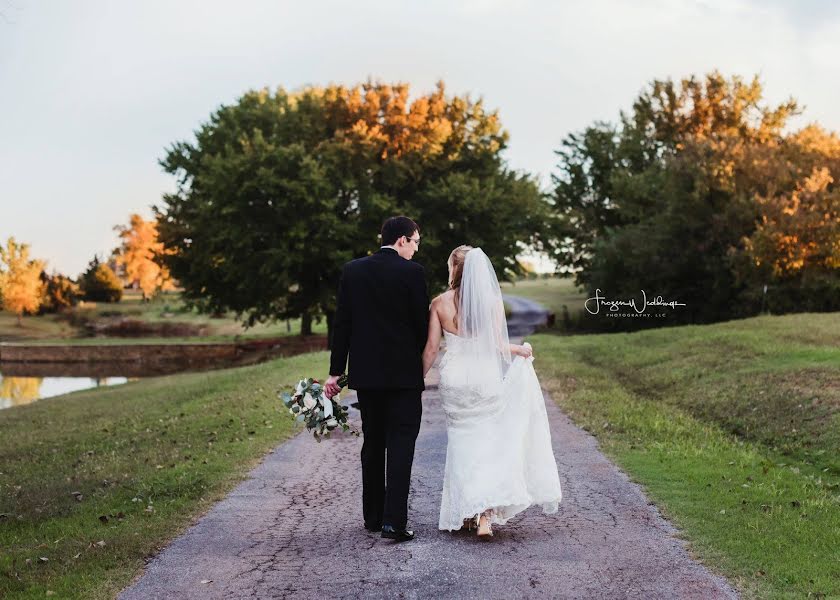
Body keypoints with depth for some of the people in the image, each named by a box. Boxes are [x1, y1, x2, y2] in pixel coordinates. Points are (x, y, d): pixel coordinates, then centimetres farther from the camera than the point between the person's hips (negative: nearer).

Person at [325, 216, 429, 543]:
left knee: (373, 442, 15)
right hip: (403, 372, -4)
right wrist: (424, 364, 11)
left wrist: (335, 371, 5)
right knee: (401, 443, -2)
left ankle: (373, 516, 21)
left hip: (365, 372, 5)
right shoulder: (412, 272, -9)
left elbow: (342, 323, 3)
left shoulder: (352, 270, 4)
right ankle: (394, 521, -9)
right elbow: (421, 323, -6)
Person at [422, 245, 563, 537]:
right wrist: (522, 350, 13)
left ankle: (464, 512, 16)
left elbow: (431, 349, -2)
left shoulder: (440, 303, -3)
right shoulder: (492, 301, -4)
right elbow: (497, 344, -7)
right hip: (485, 377, -1)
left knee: (461, 444, 12)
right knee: (488, 445, 5)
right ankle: (486, 514, -8)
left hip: (453, 379, 1)